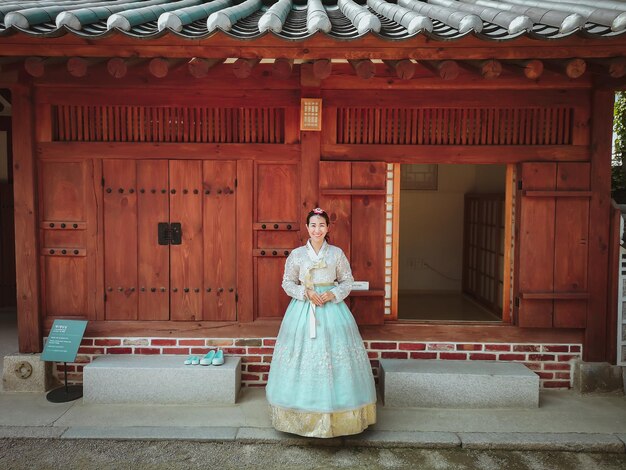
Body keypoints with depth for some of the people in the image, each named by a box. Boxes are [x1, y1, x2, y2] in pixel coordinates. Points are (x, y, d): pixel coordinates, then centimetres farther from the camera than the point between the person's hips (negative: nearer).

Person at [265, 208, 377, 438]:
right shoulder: (297, 254, 3)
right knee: (303, 354, 0)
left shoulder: (337, 253, 4)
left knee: (334, 354, -1)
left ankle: (337, 412, 13)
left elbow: (347, 281, 7)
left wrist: (333, 294, -10)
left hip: (332, 308, 0)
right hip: (303, 309, 0)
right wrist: (306, 293, -11)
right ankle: (304, 412, 14)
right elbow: (287, 282, 5)